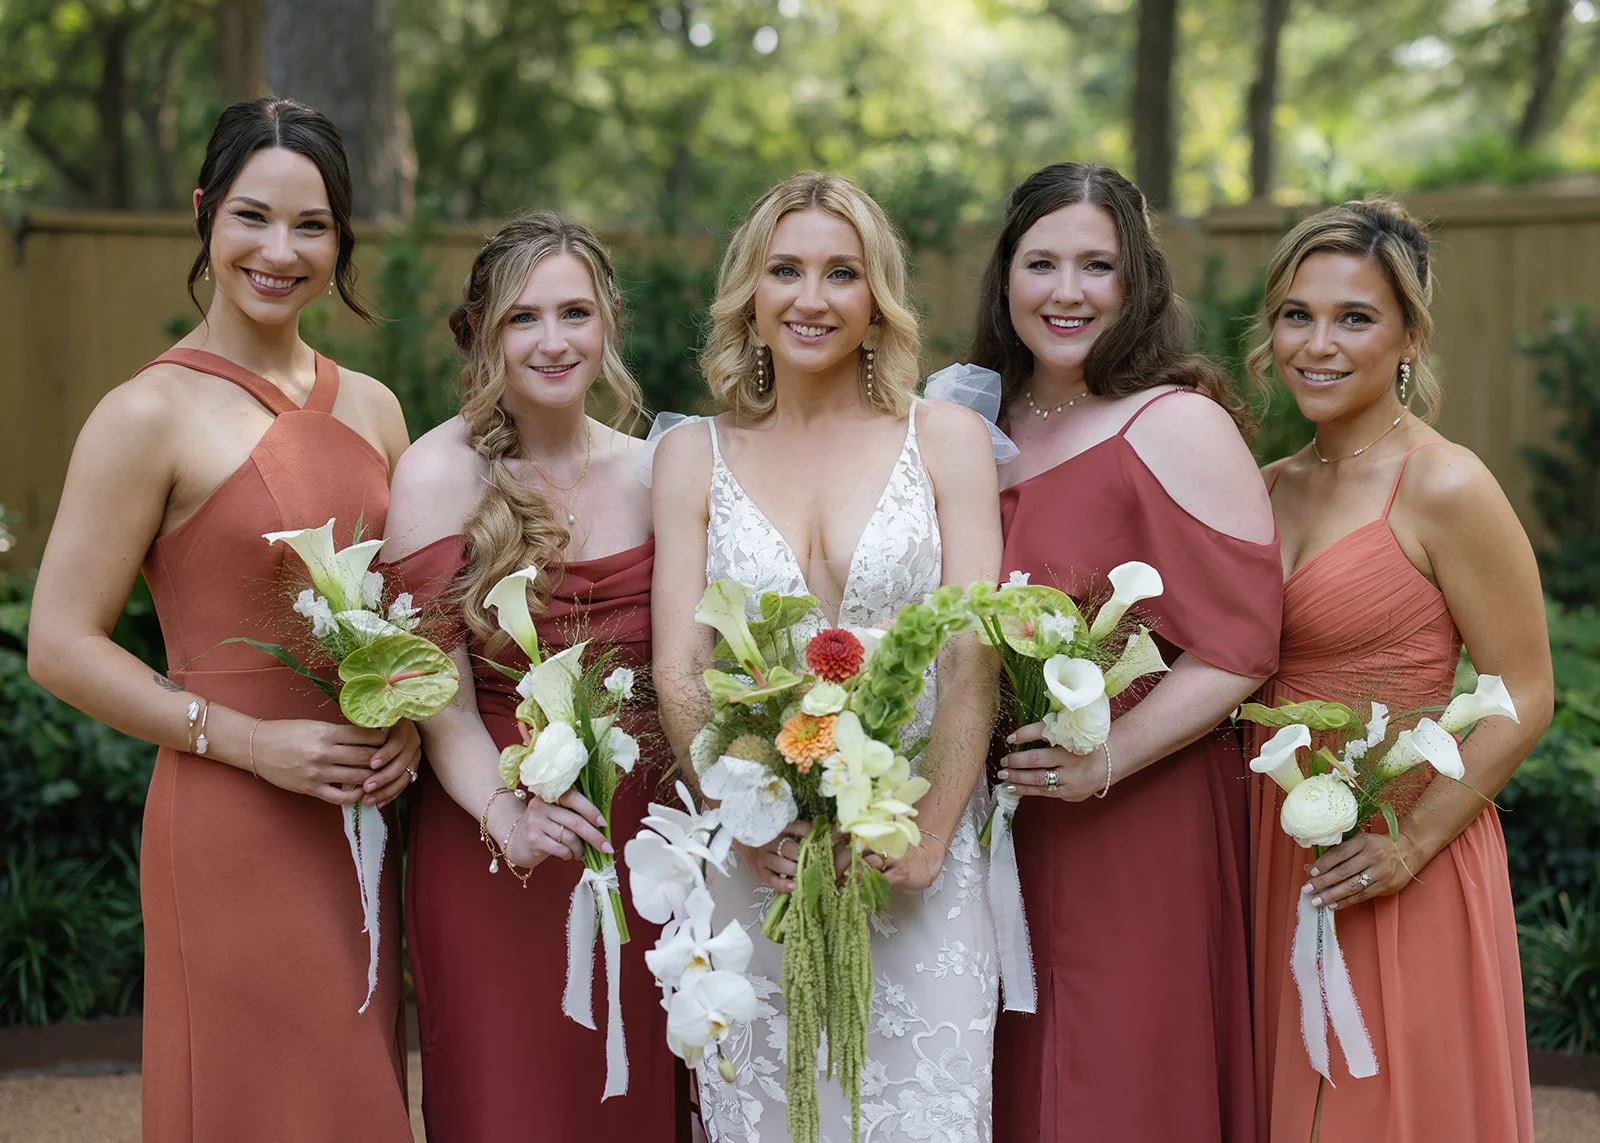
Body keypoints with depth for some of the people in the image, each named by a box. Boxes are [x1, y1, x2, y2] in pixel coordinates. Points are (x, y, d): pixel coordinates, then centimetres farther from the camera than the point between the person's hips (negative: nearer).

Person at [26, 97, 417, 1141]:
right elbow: (61, 646, -10)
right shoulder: (151, 415, -9)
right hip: (230, 829, -5)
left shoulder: (372, 409, 9)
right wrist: (252, 742, -15)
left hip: (363, 818, 6)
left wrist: (410, 722, -1)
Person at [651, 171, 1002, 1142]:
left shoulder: (946, 437, 3)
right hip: (755, 861, 1)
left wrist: (928, 840, -13)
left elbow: (974, 662, -3)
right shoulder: (695, 455, 6)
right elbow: (680, 672, 1)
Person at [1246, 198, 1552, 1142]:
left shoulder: (1446, 488, -13)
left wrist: (1411, 842, -21)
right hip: (1276, 848, 6)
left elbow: (1523, 700, -13)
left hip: (1387, 862, -6)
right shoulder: (1271, 488, 8)